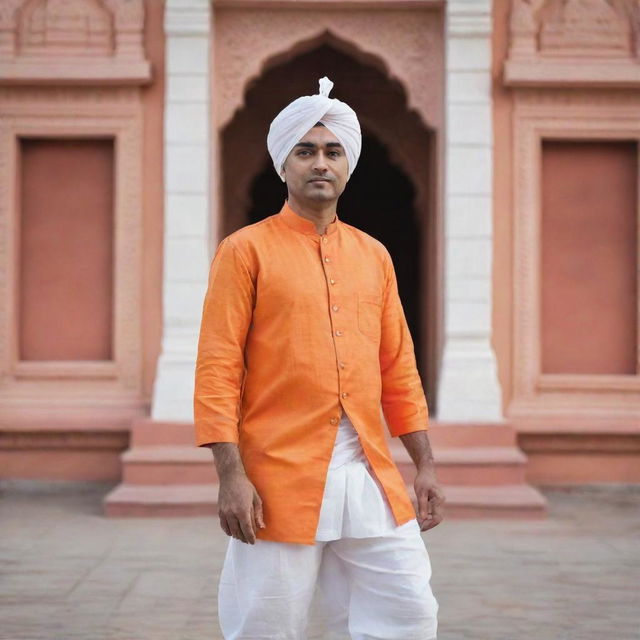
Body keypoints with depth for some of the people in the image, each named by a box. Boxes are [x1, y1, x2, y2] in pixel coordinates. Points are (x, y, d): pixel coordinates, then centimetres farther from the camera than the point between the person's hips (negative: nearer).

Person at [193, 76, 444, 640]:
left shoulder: (374, 255, 15)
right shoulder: (246, 250, 0)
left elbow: (398, 369, 17)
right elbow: (217, 370, -6)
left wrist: (425, 465, 11)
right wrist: (232, 476, -13)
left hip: (373, 476, 5)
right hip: (280, 476, -4)